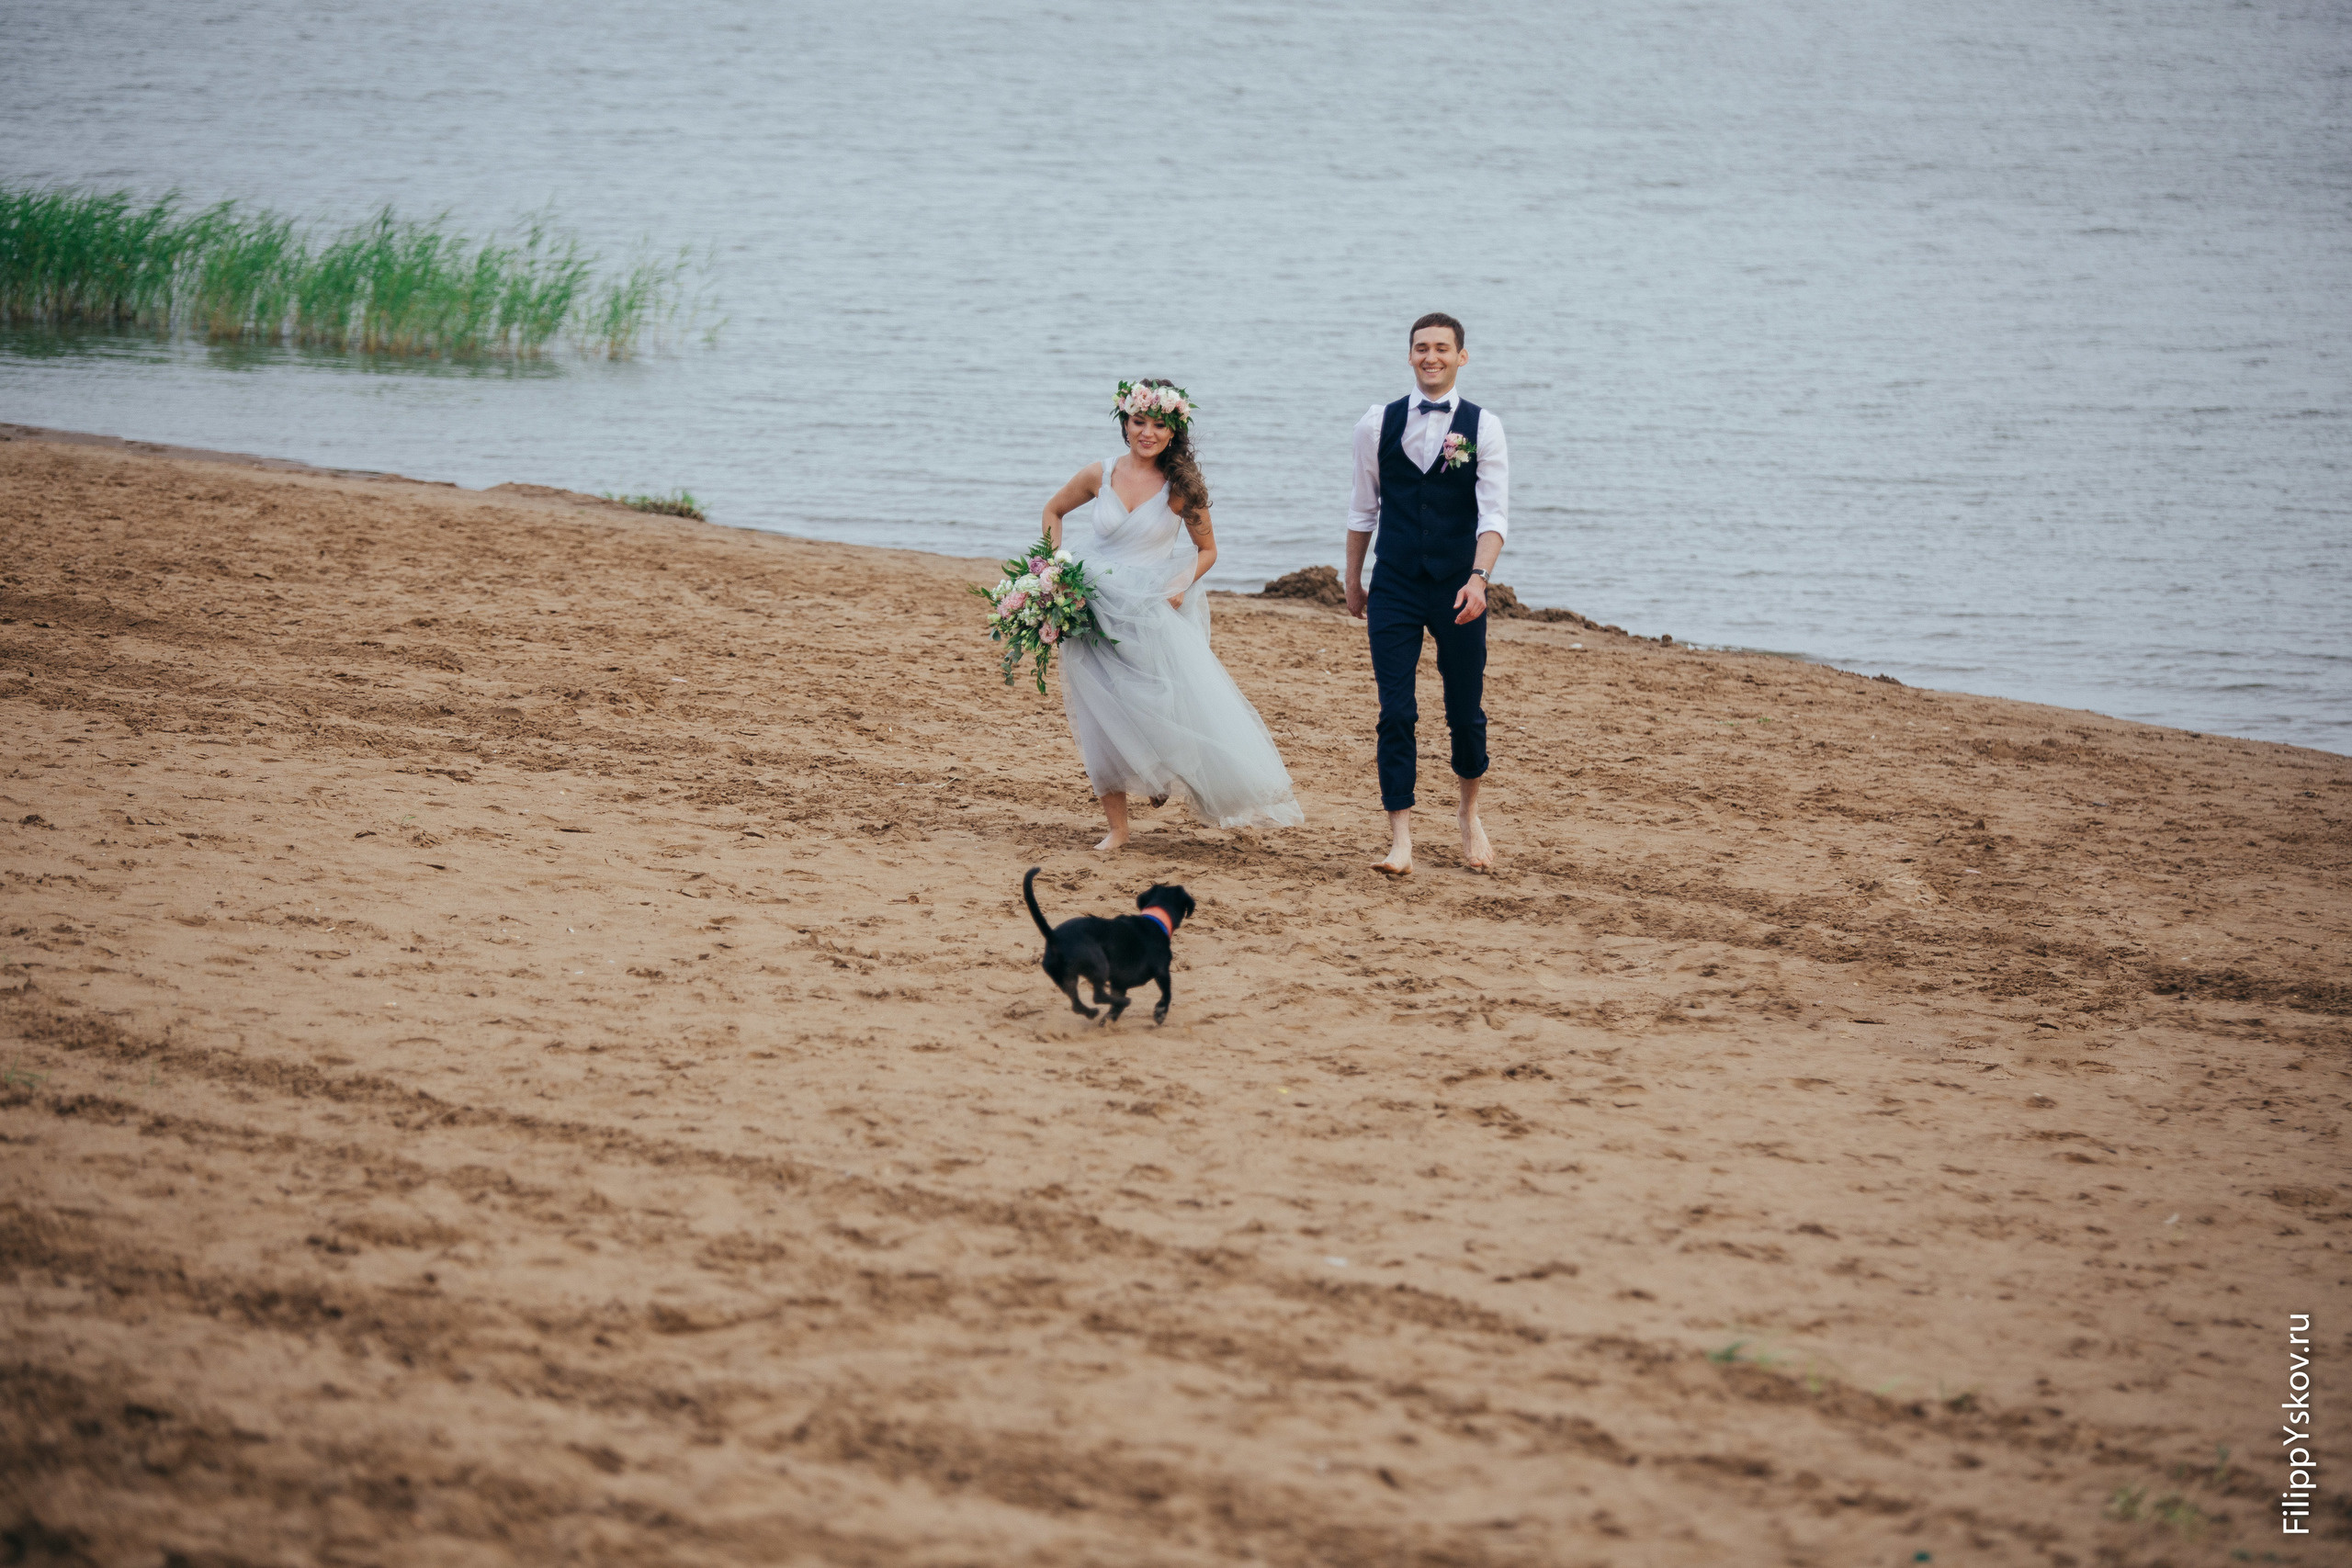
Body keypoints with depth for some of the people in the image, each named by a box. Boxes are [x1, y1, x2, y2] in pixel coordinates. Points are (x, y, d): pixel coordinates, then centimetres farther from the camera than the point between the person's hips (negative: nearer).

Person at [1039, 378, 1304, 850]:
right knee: (1104, 718, 2)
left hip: (1154, 613, -1)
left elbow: (1207, 549, 6)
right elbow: (1053, 511, 16)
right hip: (1095, 611, 1)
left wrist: (1181, 586, -10)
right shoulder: (1099, 475, -2)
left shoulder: (1182, 486, -6)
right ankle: (1117, 827, 10)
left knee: (1185, 702, -12)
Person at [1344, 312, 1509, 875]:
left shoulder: (1482, 427, -2)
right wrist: (1353, 582, 16)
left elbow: (1494, 514, -9)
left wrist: (1478, 579, -23)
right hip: (1394, 589, 1)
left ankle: (1469, 813, 33)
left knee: (1466, 712, 8)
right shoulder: (1378, 424, 4)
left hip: (1458, 590, -1)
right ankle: (1400, 839, -6)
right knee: (1395, 714, -6)